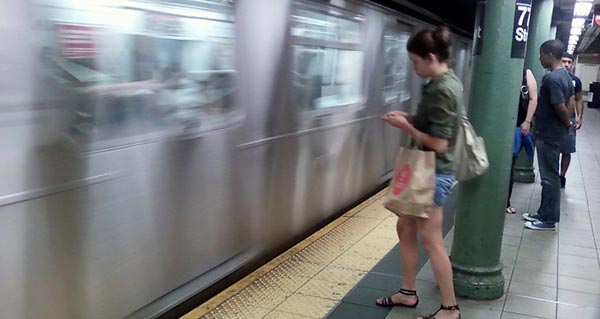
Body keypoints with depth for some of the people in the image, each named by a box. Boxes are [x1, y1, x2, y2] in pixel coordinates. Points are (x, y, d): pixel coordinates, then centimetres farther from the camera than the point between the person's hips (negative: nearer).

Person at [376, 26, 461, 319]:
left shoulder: (442, 90, -22)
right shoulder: (446, 82, 8)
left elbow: (438, 143, -24)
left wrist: (405, 126, -15)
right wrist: (409, 118, 5)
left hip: (433, 173, -10)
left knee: (431, 240, 1)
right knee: (405, 229, 17)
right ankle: (408, 293, 31)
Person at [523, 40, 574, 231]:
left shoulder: (551, 78, -21)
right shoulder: (565, 75, 10)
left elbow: (560, 107, -24)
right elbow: (570, 100, 18)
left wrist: (567, 123, -7)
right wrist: (567, 124, 15)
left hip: (549, 134, -10)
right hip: (555, 132, 10)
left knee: (549, 176, -1)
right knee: (550, 175, 16)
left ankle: (549, 220, 7)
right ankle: (544, 213, 25)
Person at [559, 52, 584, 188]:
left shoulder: (576, 80, 3)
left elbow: (579, 100, 10)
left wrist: (579, 117, 0)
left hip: (569, 119, 2)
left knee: (567, 151, 5)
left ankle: (562, 176, 19)